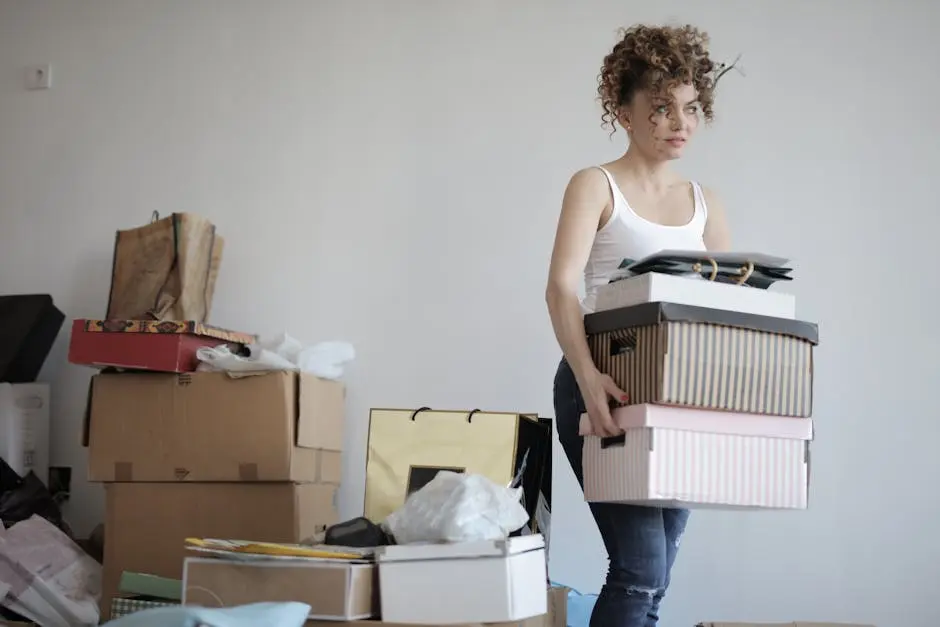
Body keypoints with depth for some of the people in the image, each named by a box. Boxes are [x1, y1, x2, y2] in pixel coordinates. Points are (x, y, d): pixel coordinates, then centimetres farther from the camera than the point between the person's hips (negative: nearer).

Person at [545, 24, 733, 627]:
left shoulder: (705, 204, 14)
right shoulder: (596, 186, -2)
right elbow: (562, 287, -16)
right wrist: (588, 376, -31)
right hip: (605, 388, -5)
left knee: (651, 578, 6)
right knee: (641, 568, -15)